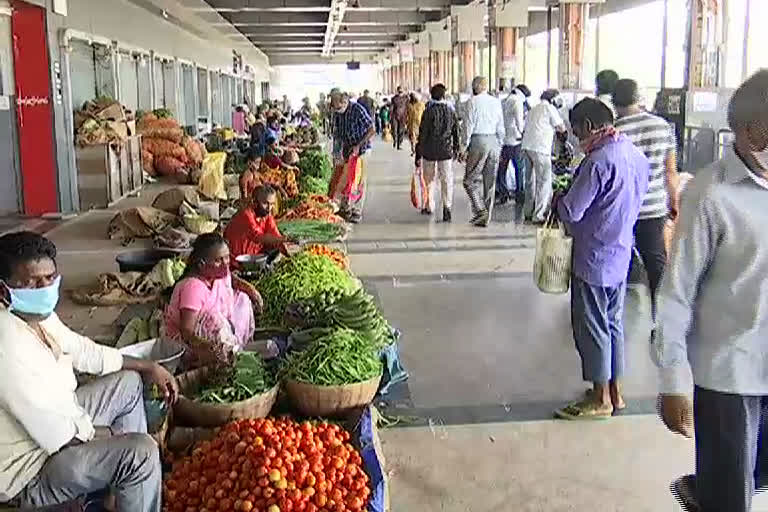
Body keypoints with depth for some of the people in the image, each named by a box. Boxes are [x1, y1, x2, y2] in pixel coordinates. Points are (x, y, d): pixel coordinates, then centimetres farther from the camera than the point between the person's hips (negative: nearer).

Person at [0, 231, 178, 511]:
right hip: (27, 471, -10)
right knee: (141, 450, -23)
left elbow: (85, 351, 13)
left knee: (129, 382, 16)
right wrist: (116, 434, -12)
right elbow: (62, 436, -30)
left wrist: (148, 367, 11)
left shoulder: (39, 315, -5)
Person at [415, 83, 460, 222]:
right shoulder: (451, 111, 1)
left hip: (429, 151, -1)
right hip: (446, 150, 2)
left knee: (429, 179, 15)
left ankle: (430, 206, 27)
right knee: (446, 179, 2)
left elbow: (422, 134, -9)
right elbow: (456, 133, 9)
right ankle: (447, 206, -16)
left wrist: (418, 154, -5)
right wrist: (456, 149, 22)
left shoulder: (428, 112, -9)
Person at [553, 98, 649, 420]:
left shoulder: (599, 161, -22)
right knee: (613, 322, 17)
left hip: (594, 258, -8)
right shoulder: (636, 155, 6)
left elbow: (571, 212, -21)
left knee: (592, 327, 4)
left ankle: (600, 399, 16)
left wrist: (557, 200, 0)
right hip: (620, 254, 9)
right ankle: (615, 391, 28)